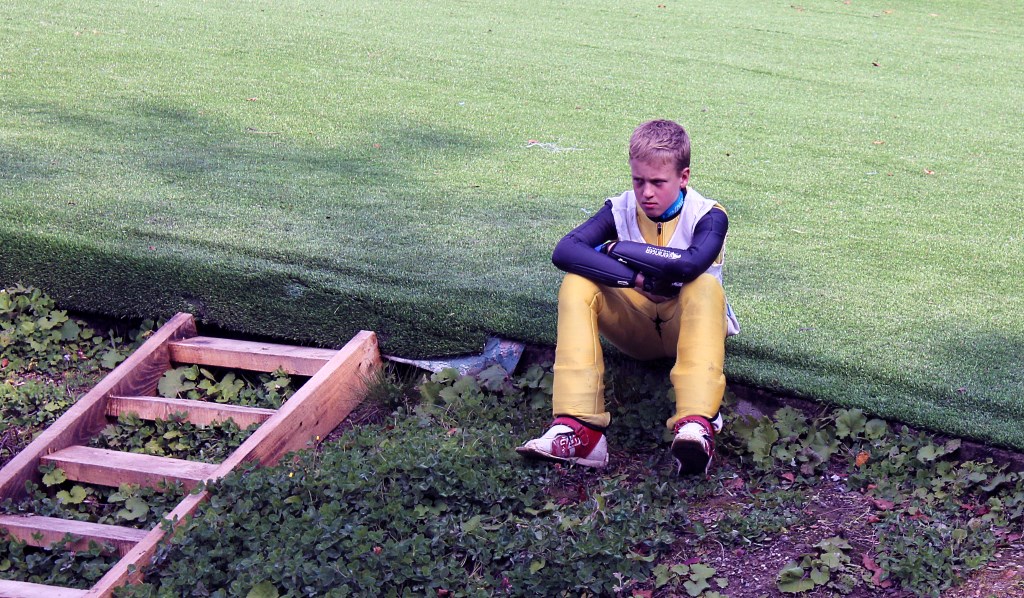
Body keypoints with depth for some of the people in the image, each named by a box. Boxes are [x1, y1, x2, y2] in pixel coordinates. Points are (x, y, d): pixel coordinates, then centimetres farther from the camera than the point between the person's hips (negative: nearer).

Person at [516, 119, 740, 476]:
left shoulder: (707, 216, -11)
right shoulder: (621, 210, -5)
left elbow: (692, 263, -36)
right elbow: (565, 251, -23)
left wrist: (617, 249, -26)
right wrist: (633, 277, -32)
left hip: (687, 327, -2)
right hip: (636, 329, 3)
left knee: (705, 286, -35)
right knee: (577, 284, -24)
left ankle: (696, 424, -54)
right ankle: (577, 428, -39)